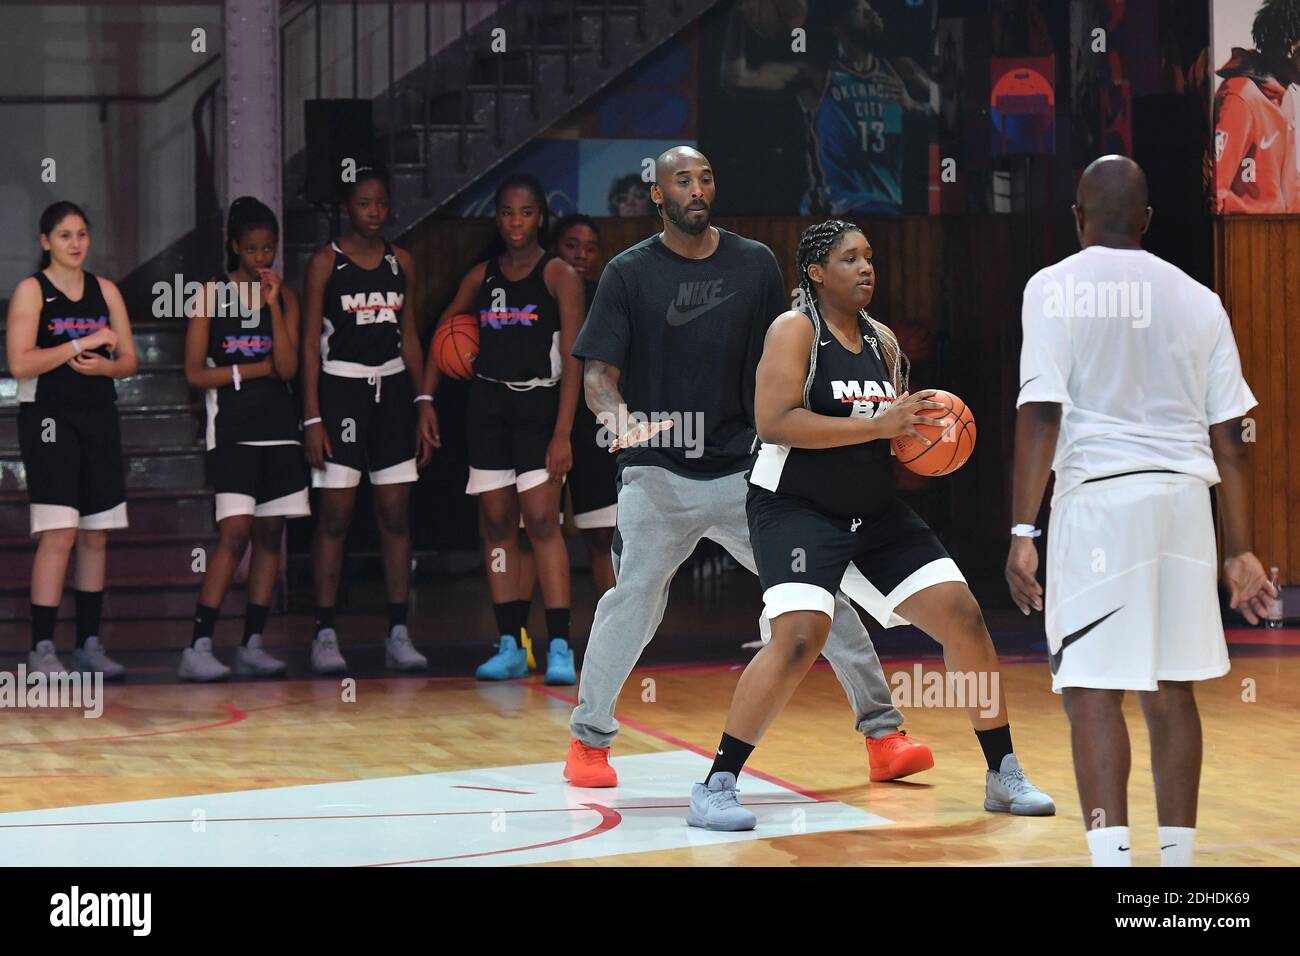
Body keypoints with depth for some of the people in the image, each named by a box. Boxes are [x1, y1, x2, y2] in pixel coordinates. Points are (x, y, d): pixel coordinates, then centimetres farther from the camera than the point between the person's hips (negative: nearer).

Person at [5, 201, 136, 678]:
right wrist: (84, 343, -17)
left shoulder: (105, 291, 11)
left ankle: (90, 643, 14)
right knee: (58, 534, -14)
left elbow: (129, 359, 13)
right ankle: (41, 649, -12)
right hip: (48, 418, -5)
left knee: (96, 535, 7)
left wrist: (104, 366, -10)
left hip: (99, 417, 6)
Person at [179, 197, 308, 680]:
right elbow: (195, 373, -4)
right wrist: (255, 370, -7)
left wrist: (273, 305, -10)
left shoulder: (284, 297, 8)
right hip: (231, 431, -4)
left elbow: (288, 368, -4)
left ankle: (251, 645, 10)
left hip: (279, 429, 4)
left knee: (270, 536, 4)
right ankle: (198, 647, -16)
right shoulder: (212, 295, -1)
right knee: (235, 532, -15)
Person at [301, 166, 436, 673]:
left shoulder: (401, 262, 9)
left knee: (396, 516, 3)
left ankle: (398, 633, 6)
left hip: (393, 391, 4)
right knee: (335, 517, -4)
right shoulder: (327, 262, -3)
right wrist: (313, 418, -11)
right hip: (340, 389, -4)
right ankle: (325, 635, -1)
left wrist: (423, 403, 6)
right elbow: (310, 343, -4)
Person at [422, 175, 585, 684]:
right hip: (487, 404, 5)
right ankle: (510, 646, 7)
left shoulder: (559, 276, -3)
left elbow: (572, 360, -7)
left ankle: (560, 647, -15)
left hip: (538, 403, -5)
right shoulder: (482, 276, 10)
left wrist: (562, 435, -14)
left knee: (541, 520, -13)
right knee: (496, 524, 3)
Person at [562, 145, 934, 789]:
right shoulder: (629, 273, -1)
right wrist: (615, 414, -24)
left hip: (745, 467, 2)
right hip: (656, 474, -2)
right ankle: (588, 740, 11)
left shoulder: (754, 264, 6)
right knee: (632, 600, -7)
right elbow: (598, 373, -4)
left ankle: (882, 732, 5)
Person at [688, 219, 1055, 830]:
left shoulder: (882, 341, 11)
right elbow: (773, 421, -23)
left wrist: (925, 436, -2)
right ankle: (715, 788, -17)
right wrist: (877, 424, -26)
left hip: (875, 511, 7)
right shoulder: (795, 330, -10)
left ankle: (1004, 776, 14)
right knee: (800, 637, -26)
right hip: (795, 509, -7)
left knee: (963, 617, 1)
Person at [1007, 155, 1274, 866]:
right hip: (1184, 496, 4)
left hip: (1099, 495, -4)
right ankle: (1176, 860, 16)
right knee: (1171, 693, 12)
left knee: (1091, 692, -4)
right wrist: (1239, 553, 14)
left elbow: (1041, 412, -11)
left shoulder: (1056, 287, -1)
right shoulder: (1197, 300, 12)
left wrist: (1023, 531, -11)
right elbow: (1229, 438, 10)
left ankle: (1111, 859, -15)